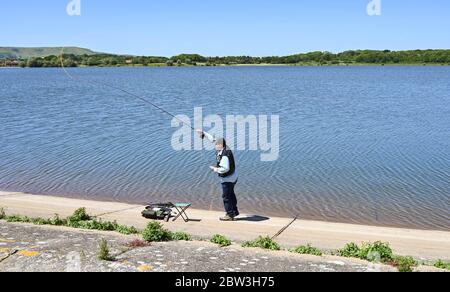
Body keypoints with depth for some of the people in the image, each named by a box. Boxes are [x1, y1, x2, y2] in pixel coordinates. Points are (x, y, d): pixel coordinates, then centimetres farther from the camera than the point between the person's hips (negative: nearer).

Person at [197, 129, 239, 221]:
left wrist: (215, 169, -20)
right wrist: (203, 133, 12)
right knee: (231, 195, 21)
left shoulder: (224, 155, -29)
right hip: (232, 177, 10)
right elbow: (212, 139, 10)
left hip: (228, 179, -10)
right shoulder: (223, 148, -1)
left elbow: (225, 168, -34)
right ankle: (235, 212, 33)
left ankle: (230, 215, 6)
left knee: (226, 196, -1)